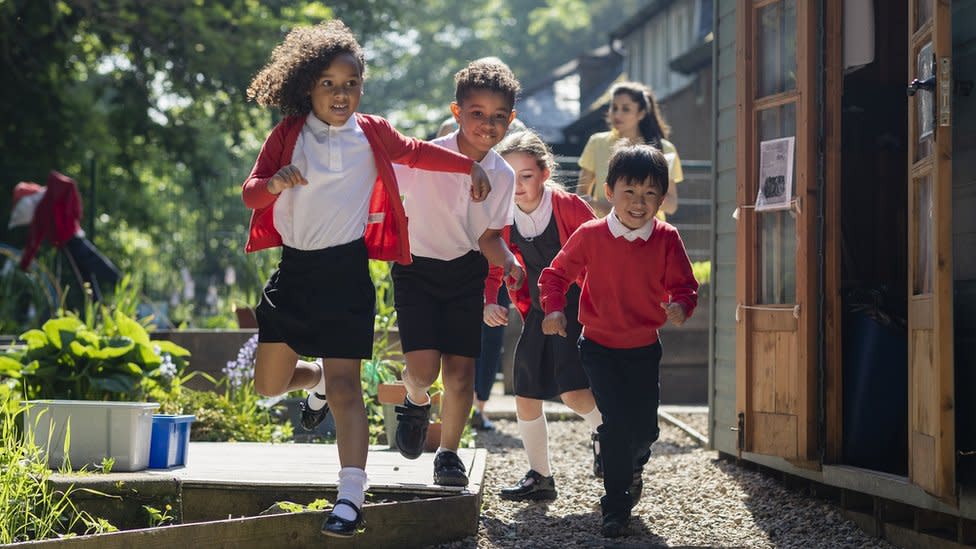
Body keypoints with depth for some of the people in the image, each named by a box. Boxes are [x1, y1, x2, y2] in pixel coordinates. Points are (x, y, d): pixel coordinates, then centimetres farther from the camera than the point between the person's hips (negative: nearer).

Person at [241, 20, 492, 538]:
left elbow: (417, 152, 20)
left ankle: (351, 498, -15)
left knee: (344, 386, -11)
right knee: (269, 384, 9)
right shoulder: (288, 134, -1)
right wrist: (274, 182, -26)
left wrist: (471, 165, 16)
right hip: (293, 268, 3)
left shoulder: (372, 134, 0)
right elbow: (250, 192, -5)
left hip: (345, 272, -3)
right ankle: (315, 378, 44)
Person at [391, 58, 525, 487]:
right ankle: (417, 404, 21)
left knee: (461, 371, -1)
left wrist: (510, 264, -15)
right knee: (424, 367, -15)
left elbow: (488, 235, 4)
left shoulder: (503, 176, -5)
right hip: (416, 269, -3)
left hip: (465, 273, 3)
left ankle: (449, 454, 18)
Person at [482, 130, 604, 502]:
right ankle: (540, 477, 21)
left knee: (573, 391, -19)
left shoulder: (567, 206, -15)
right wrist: (488, 303, -10)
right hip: (538, 314, 5)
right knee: (526, 397, 5)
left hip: (576, 308, -5)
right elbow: (492, 268, 8)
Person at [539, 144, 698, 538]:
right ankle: (616, 505, 1)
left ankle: (632, 465, 44)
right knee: (617, 420, -13)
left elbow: (684, 286, -4)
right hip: (599, 346, -2)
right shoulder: (590, 236, -11)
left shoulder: (666, 240, -8)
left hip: (643, 348, 2)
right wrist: (553, 309, -16)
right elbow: (556, 273, 0)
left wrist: (680, 306, -26)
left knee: (645, 427, 6)